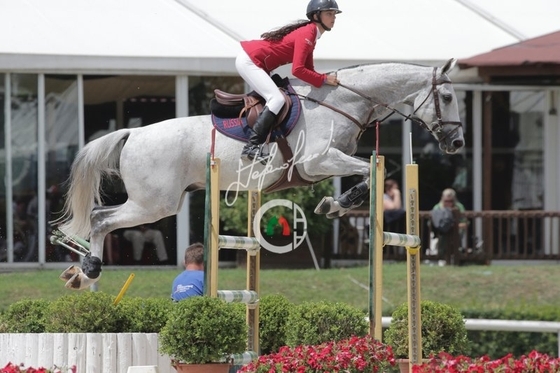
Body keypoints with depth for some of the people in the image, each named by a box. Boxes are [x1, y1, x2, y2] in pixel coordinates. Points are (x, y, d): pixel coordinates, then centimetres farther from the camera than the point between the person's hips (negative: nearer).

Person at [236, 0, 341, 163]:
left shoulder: (310, 34, 11)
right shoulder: (307, 35, -20)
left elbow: (308, 69, 15)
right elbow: (297, 70, -27)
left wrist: (326, 79, 0)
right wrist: (324, 79, -21)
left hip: (255, 62, 11)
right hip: (249, 61, -11)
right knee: (277, 99, -20)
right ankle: (252, 147, -24)